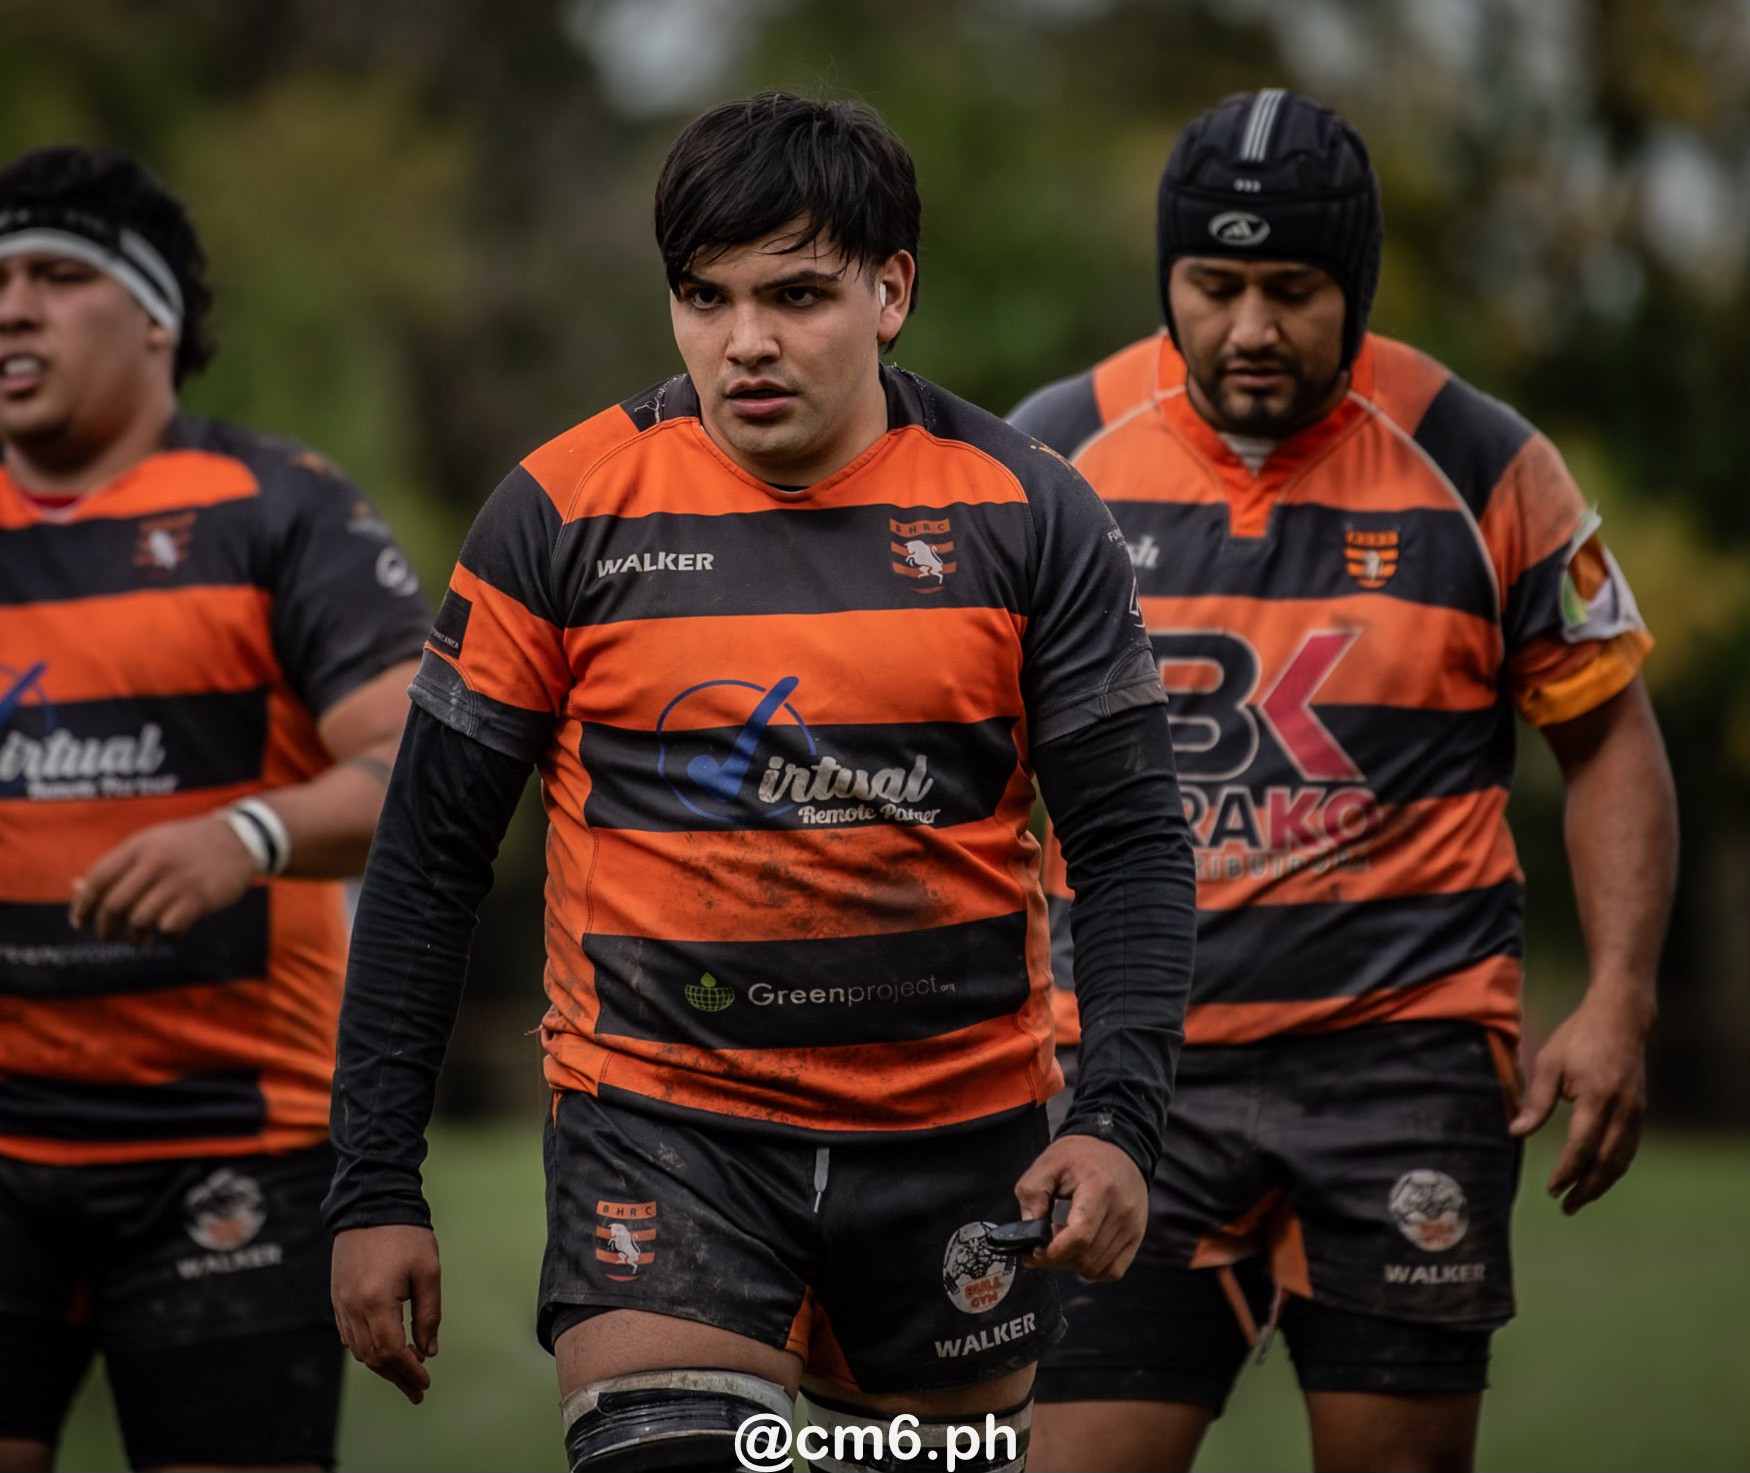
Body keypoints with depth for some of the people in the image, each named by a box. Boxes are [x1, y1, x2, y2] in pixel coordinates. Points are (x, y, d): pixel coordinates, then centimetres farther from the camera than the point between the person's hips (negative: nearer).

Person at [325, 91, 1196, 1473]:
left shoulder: (1026, 516, -2)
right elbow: (429, 856, 1)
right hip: (657, 1118, -1)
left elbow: (1132, 842, 0)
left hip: (957, 1135, 2)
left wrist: (1120, 1118, -15)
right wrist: (377, 1187, -3)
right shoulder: (562, 511, -4)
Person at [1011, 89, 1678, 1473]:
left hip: (1410, 1053, -1)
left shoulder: (1480, 466, -1)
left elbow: (1611, 736, 7)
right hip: (1137, 1066, 1)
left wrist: (1619, 1001, -3)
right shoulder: (1049, 461, 2)